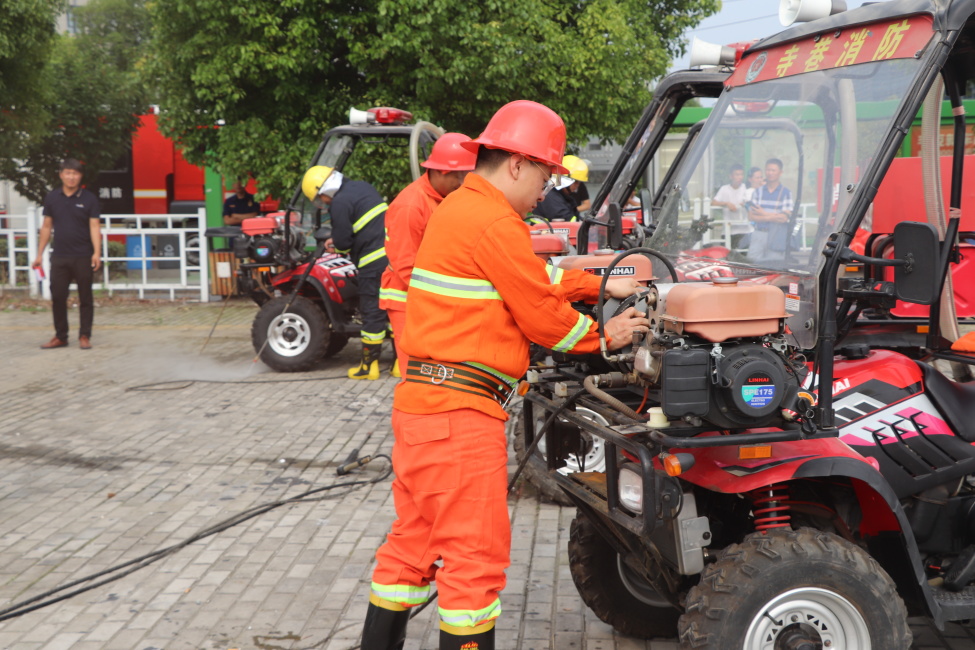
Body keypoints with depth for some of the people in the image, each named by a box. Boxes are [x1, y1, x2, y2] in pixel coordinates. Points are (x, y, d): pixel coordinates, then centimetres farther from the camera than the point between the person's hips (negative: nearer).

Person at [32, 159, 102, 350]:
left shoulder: (88, 199, -2)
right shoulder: (52, 198, 7)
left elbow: (95, 227, -8)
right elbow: (46, 226, 12)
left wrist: (97, 252, -20)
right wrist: (39, 254, 10)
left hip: (83, 257, -3)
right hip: (59, 256, 3)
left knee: (85, 298, 3)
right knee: (57, 297, 5)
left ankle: (84, 336, 11)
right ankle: (60, 336, 16)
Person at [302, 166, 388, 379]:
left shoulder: (339, 203, -13)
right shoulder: (361, 186, 15)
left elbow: (343, 242, -11)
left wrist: (341, 248, 13)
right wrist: (338, 241, 20)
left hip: (375, 262, -9)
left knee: (372, 312, 0)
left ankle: (369, 365, 7)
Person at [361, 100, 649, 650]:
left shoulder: (458, 207, 16)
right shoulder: (496, 223, -16)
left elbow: (535, 282, 20)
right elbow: (543, 317, -10)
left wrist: (602, 285, 17)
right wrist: (604, 337, 6)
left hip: (422, 401, 10)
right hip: (461, 413, -10)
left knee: (414, 540, 17)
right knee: (476, 553, -2)